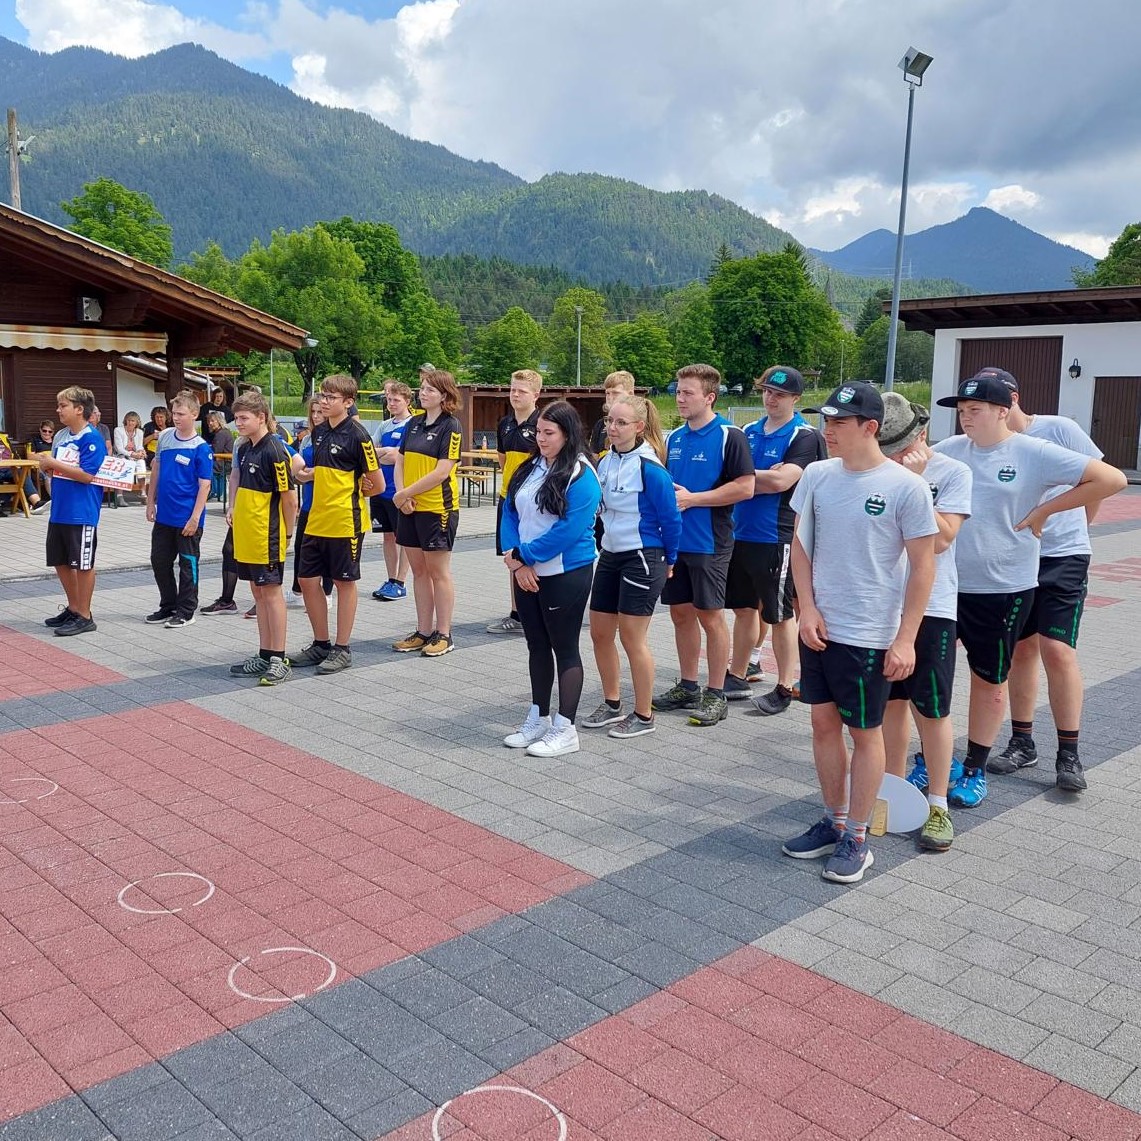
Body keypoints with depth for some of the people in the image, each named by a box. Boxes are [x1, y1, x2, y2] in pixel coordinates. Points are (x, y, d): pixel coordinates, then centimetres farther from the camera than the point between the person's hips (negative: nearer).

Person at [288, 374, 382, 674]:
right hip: (317, 521, 7)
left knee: (344, 582, 3)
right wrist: (308, 474, 4)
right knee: (308, 579, 9)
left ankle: (342, 649, 13)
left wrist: (351, 495, 2)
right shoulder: (319, 432, 9)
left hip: (346, 522, -7)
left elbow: (377, 485, -11)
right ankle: (321, 644, 23)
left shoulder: (357, 435, -13)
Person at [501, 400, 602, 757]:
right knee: (537, 646, 15)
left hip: (565, 576, -7)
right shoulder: (529, 468, 8)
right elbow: (510, 513, 6)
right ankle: (538, 719, 28)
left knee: (564, 649, 2)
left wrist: (523, 554, -15)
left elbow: (569, 530, -21)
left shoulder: (581, 475, -14)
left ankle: (565, 729, 10)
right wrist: (516, 561, -8)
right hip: (526, 574, 7)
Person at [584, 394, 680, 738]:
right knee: (600, 633, 12)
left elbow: (671, 519, -12)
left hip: (642, 559, -8)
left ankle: (644, 716, 16)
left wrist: (668, 561, -1)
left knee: (632, 638, 0)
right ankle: (611, 705, 29)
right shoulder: (606, 463, 4)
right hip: (610, 555, 8)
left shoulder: (649, 468, -18)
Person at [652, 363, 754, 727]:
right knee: (681, 613, 12)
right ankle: (687, 687, 25)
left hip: (709, 543, -7)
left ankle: (716, 695, 12)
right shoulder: (675, 437, 11)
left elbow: (745, 487, -17)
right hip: (674, 540, 7)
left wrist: (691, 499, -17)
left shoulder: (729, 436, -10)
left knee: (710, 616, 1)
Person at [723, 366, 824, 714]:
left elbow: (782, 480, -19)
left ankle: (784, 688, 14)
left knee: (779, 614, 3)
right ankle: (737, 678, 27)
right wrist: (762, 478, -11)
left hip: (775, 537, -6)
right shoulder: (749, 431, 11)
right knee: (743, 608, 15)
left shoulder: (804, 436, -8)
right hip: (740, 533, 6)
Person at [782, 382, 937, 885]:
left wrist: (905, 639, -12)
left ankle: (856, 838, 20)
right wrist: (807, 608, -3)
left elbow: (923, 564, -9)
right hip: (818, 626, 5)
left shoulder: (905, 486, -13)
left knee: (865, 732, 7)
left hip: (870, 635, -5)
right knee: (824, 722, 13)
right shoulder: (817, 475, 1)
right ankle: (833, 821, 30)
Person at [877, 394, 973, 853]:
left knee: (930, 709, 3)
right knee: (892, 702, 13)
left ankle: (937, 804, 17)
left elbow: (940, 540, -16)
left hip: (931, 607, -3)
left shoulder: (952, 473, -5)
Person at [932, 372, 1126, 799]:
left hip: (1004, 588, -3)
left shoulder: (1035, 453, -9)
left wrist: (1044, 510, -12)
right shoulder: (948, 450, 2)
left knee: (990, 680, 10)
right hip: (944, 583, 3)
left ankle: (975, 769, 26)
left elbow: (1111, 479, -12)